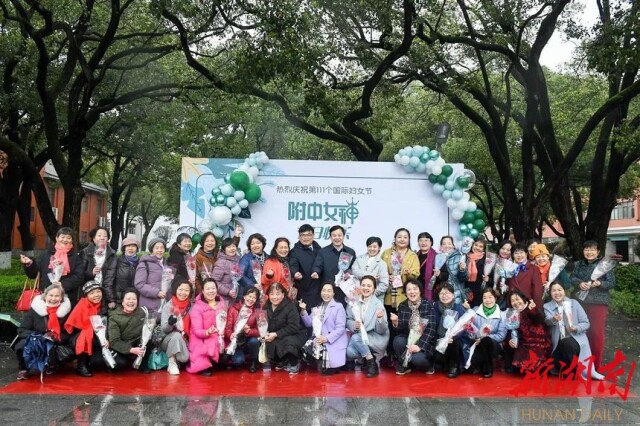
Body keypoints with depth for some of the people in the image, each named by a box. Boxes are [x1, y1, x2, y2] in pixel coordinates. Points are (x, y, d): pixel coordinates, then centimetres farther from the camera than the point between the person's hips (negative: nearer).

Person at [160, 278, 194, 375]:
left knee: (184, 358, -26)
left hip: (184, 340, 2)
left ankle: (176, 359, 9)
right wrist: (170, 323, -36)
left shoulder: (191, 306, 0)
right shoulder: (168, 306, -9)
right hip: (168, 339, -2)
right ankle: (172, 363, -16)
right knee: (176, 335, -33)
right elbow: (164, 329, -16)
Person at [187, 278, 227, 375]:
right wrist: (208, 332, -36)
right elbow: (197, 331, -15)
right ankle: (204, 366, -1)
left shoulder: (222, 303, 4)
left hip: (218, 339, 5)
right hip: (201, 340, -5)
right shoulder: (197, 307, -11)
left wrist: (223, 332, -8)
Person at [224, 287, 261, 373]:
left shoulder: (257, 311, -2)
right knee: (238, 360, -29)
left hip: (248, 341, 2)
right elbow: (228, 327, -11)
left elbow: (258, 331, -8)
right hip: (235, 342, -2)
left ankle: (254, 362, -3)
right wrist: (230, 335, -34)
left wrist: (248, 331, -29)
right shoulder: (233, 309, -5)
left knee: (254, 341, -32)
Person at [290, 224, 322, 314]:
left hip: (318, 289, 5)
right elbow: (293, 266, -20)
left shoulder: (318, 249, 11)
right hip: (303, 290, -5)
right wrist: (295, 273, -41)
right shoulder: (295, 251, -5)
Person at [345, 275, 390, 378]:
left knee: (356, 338, -31)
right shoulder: (353, 302, 0)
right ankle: (369, 357, 3)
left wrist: (380, 319, -29)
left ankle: (371, 362, -12)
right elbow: (348, 320, 2)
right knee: (349, 352, -27)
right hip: (359, 336, 3)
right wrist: (354, 325, -20)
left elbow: (381, 330, -8)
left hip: (377, 339, -3)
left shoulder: (378, 304, -10)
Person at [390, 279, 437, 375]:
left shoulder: (428, 305, -8)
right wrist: (395, 322, -25)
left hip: (424, 342, -3)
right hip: (408, 340, 3)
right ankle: (404, 365, 0)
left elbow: (431, 329, -14)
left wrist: (420, 345, -24)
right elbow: (401, 329, -1)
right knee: (398, 341, -28)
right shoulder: (402, 306, 1)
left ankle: (428, 365, 6)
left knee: (417, 358, -31)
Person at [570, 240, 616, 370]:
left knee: (597, 333, -3)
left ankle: (596, 364, 6)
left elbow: (612, 282, -6)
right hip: (582, 302, 4)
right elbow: (572, 278, 4)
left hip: (598, 302, -4)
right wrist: (579, 283, -17)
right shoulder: (579, 264, 11)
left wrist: (600, 283, -23)